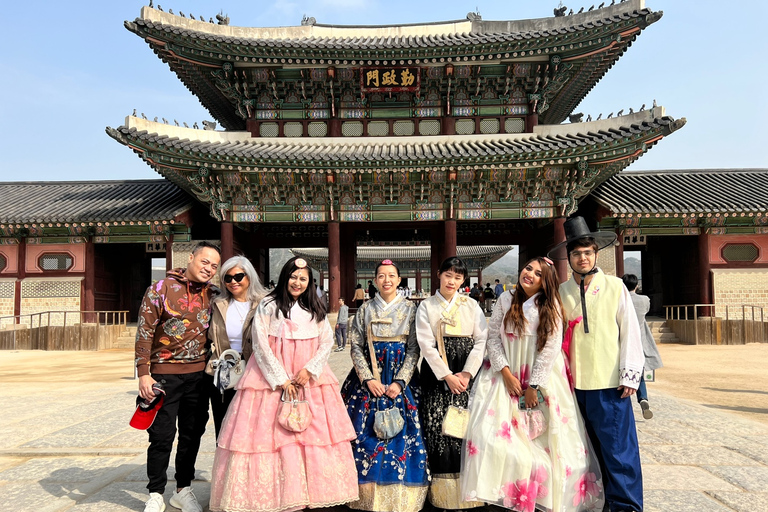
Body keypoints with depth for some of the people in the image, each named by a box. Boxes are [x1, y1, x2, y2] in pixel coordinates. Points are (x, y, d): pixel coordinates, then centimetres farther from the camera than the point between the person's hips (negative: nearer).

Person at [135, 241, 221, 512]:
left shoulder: (213, 295, 5)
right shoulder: (161, 289, -8)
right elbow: (144, 332, -8)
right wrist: (143, 374, -12)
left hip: (198, 375, 4)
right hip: (165, 373, -4)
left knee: (192, 434, 11)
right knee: (162, 435, 2)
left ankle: (183, 490, 28)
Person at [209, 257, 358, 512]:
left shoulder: (315, 309, 10)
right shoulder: (268, 305, -2)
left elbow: (327, 341, 6)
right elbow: (260, 345, -8)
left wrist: (309, 369, -9)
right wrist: (281, 379, -11)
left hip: (309, 377, 4)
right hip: (272, 378, -3)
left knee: (315, 433, 2)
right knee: (269, 433, -5)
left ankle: (311, 491, 13)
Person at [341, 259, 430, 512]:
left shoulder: (410, 309, 2)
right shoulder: (365, 309, 5)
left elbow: (414, 349, -2)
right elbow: (355, 347, 2)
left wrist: (399, 382, -12)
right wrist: (368, 379, -10)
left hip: (401, 379, -1)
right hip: (368, 379, 1)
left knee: (401, 431, -3)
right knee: (366, 432, -1)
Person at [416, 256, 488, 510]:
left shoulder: (471, 306, 9)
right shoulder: (426, 306, 5)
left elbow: (481, 340, 1)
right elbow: (427, 345, -3)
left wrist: (467, 373, -10)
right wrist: (447, 376, -11)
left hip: (467, 373, 1)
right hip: (436, 374, -1)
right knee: (437, 427, -4)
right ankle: (442, 489, 5)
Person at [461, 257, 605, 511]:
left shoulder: (551, 306, -5)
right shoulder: (505, 300, 0)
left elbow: (550, 349, -9)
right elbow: (493, 337, 0)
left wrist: (533, 386, -11)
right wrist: (506, 373, -9)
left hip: (541, 377, -1)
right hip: (506, 375, 2)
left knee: (547, 439, 0)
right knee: (495, 433, -6)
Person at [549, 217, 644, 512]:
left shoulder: (615, 287, 1)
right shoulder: (562, 292, 7)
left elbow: (630, 332, 0)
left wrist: (630, 375, -5)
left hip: (609, 383, -3)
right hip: (576, 383, 3)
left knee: (617, 448, -1)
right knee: (593, 448, 13)